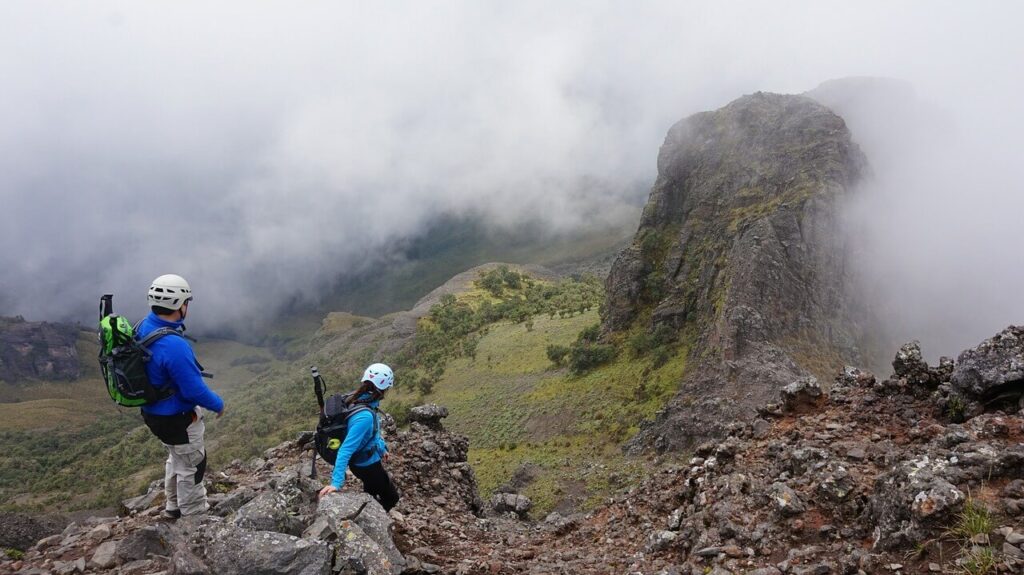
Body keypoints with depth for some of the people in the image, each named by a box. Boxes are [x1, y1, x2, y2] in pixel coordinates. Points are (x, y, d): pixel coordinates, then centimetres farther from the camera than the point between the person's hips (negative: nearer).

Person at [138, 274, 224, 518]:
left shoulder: (144, 327, -7)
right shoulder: (173, 345, -35)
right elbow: (194, 389, -28)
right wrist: (218, 404, -9)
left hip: (153, 411, 9)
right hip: (177, 419, -9)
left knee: (177, 457, 29)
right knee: (191, 465, 12)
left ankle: (173, 507, 46)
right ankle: (195, 516, 30)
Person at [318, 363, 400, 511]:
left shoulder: (358, 400, -11)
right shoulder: (364, 416, -38)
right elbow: (346, 449, -39)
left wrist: (382, 449, 20)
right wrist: (336, 482, -41)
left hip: (366, 460, 8)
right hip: (368, 465, -8)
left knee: (371, 494, 32)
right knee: (392, 498, 16)